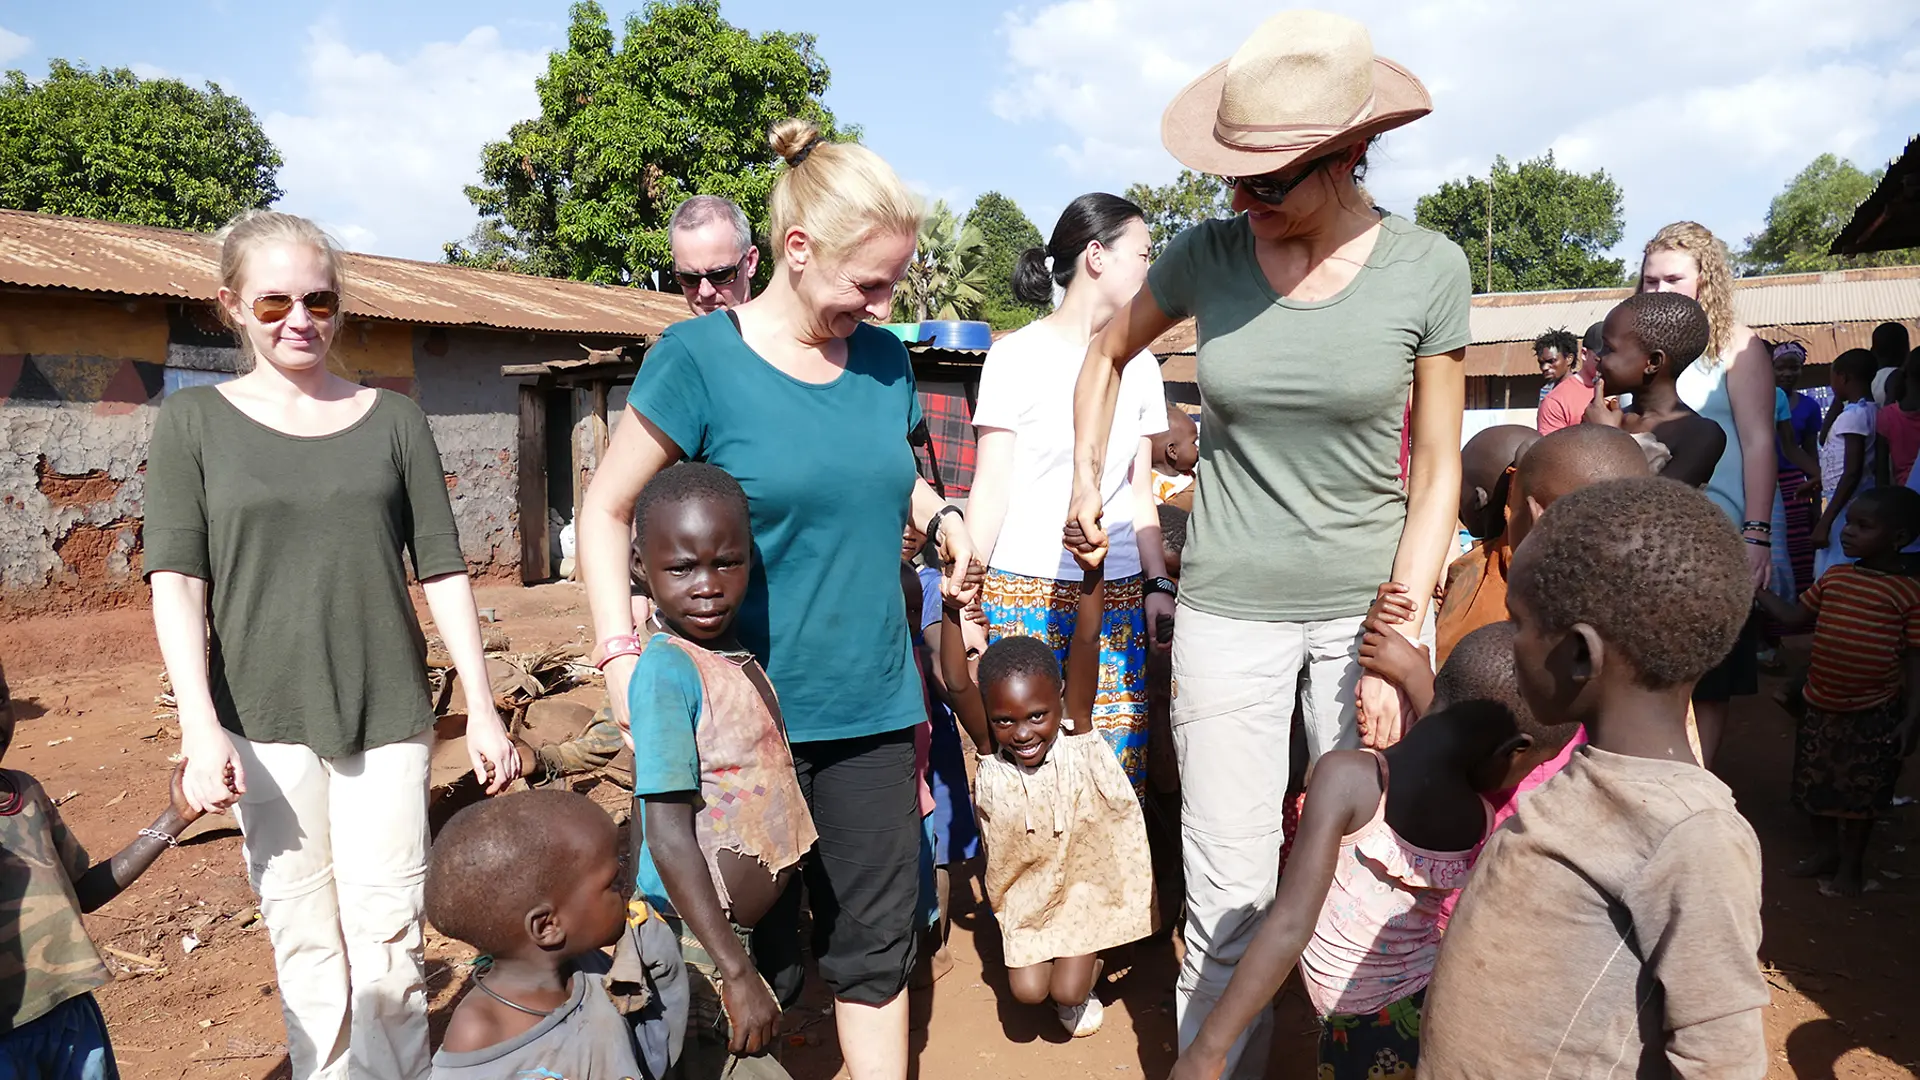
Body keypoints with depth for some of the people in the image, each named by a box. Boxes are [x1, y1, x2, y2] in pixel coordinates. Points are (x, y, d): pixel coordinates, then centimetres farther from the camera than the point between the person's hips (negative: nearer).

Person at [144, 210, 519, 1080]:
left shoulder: (393, 420, 7)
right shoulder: (195, 421, 5)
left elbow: (442, 570, 6)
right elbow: (176, 579, -2)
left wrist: (483, 709, 2)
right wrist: (200, 727, -12)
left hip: (389, 716, 0)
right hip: (264, 722, 0)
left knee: (387, 941, 0)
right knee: (306, 942, 5)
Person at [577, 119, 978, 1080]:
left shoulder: (883, 359, 4)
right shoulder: (699, 357, -10)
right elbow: (606, 510, -4)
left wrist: (939, 516, -1)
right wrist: (622, 656, -15)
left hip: (872, 705, 4)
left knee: (876, 939, 13)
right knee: (754, 948, 13)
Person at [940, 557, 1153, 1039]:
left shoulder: (1075, 732, -22)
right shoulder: (990, 749, -20)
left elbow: (1085, 642, -35)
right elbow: (957, 685, -37)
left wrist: (1092, 568, -48)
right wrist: (954, 608, -49)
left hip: (1085, 875, -1)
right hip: (1023, 889, 1)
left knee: (1067, 991, -6)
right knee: (1027, 991, -4)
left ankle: (1084, 970, 29)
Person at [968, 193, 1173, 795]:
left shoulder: (1139, 365, 13)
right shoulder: (1018, 356, -1)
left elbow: (1139, 492, 16)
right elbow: (991, 487, -3)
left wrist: (1157, 583, 9)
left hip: (1117, 595, 4)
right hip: (1025, 590, -4)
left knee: (1116, 770, 1)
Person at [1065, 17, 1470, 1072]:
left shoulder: (1428, 268, -7)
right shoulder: (1208, 254, -5)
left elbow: (1437, 473, -3)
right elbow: (1108, 352, 15)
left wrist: (1396, 643, -9)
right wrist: (1086, 484, 8)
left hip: (1371, 599, 0)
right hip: (1229, 606, 0)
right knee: (1230, 901, 3)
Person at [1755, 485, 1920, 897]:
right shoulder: (1835, 577, 3)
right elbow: (1794, 617, 12)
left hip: (1872, 714, -5)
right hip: (1820, 706, 5)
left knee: (1859, 793, 7)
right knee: (1816, 782, 16)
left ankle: (1851, 866, 24)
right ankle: (1825, 852, 34)